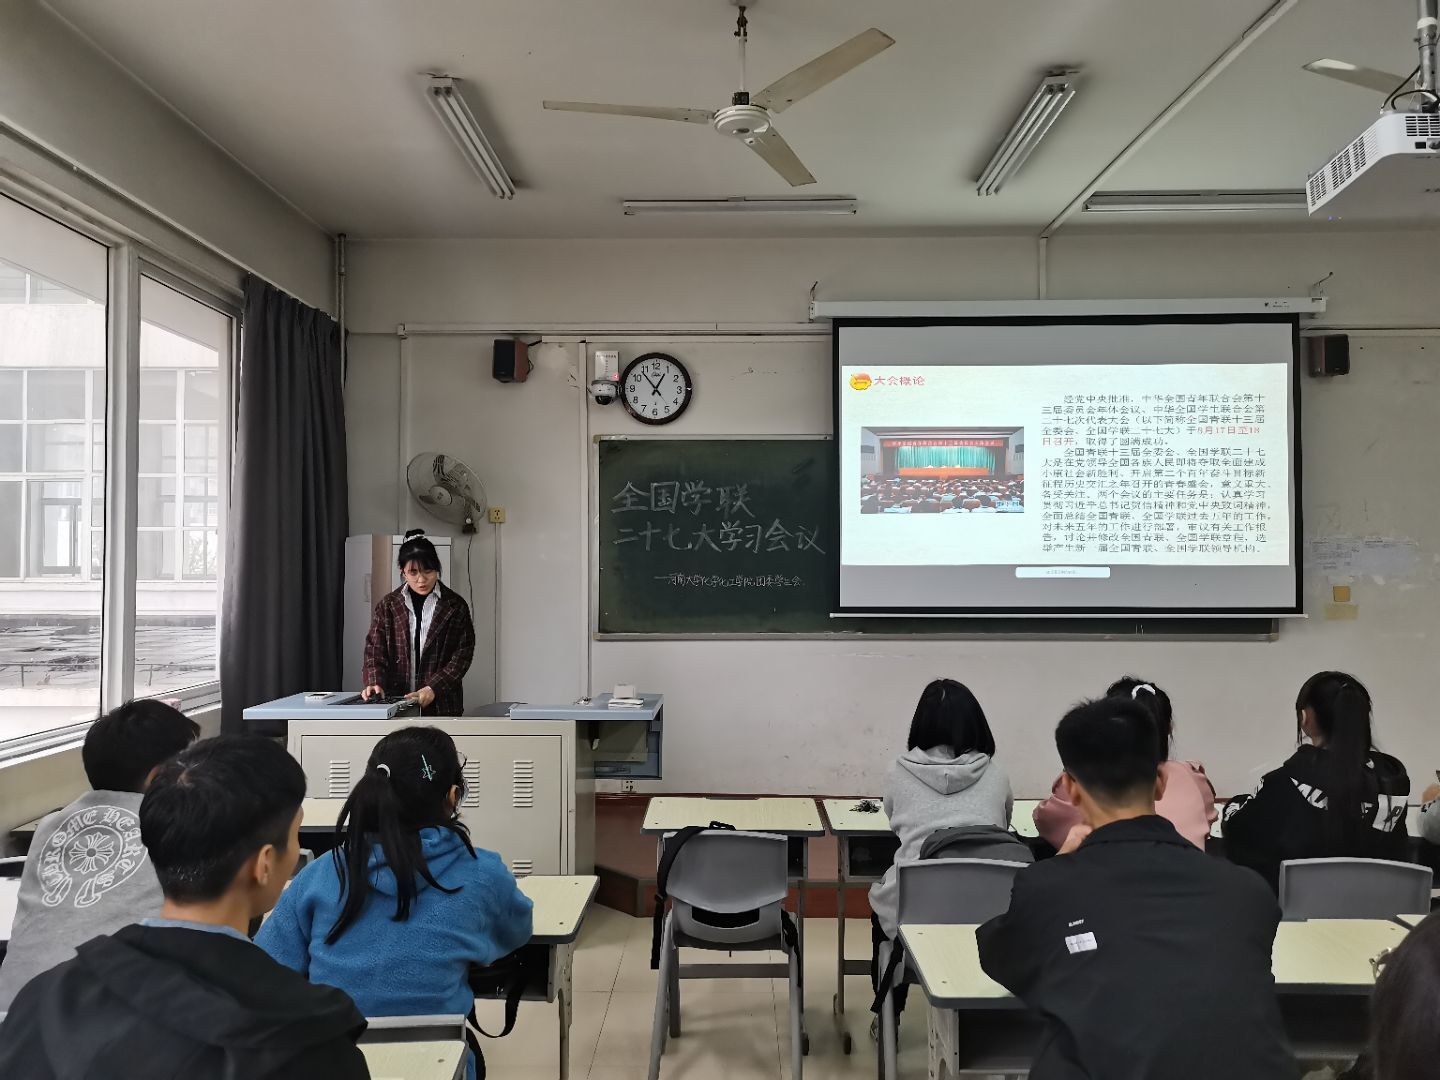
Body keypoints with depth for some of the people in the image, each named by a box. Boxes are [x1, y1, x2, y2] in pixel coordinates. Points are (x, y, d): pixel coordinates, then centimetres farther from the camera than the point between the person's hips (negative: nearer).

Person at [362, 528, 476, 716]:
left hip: (442, 704, -1)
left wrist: (433, 688, -15)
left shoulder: (455, 606, 1)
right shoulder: (388, 605, 7)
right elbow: (375, 648, 4)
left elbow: (463, 653, -3)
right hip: (396, 701, 1)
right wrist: (375, 682, -16)